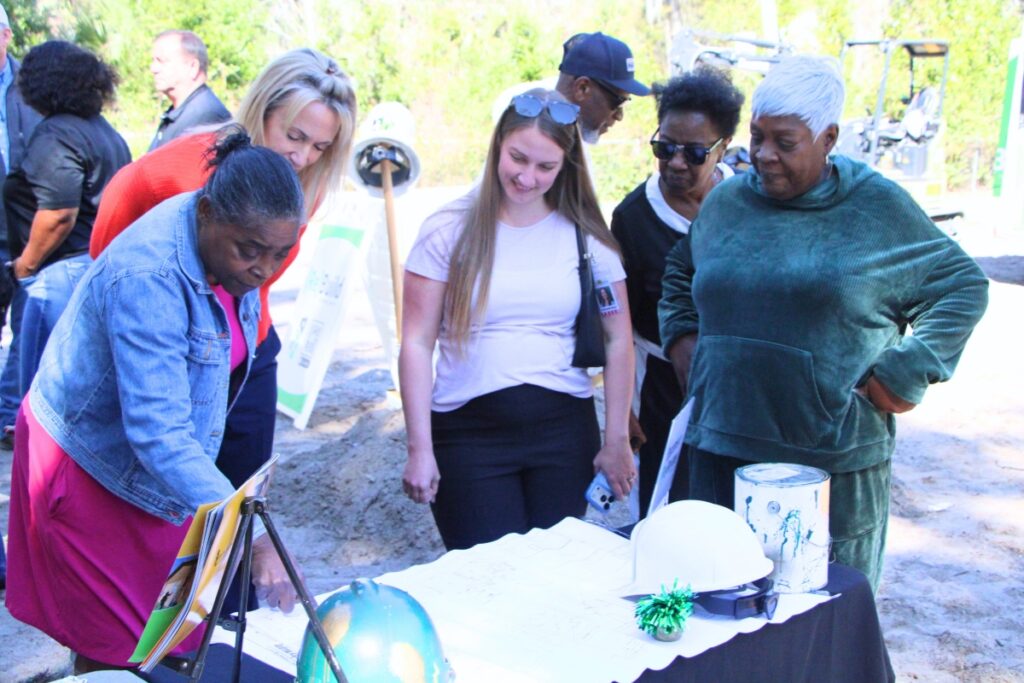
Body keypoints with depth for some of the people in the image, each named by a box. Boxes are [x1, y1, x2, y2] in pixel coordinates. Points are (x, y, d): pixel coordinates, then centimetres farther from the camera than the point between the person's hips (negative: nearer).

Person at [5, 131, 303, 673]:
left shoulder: (226, 244, -9)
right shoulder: (148, 278, -34)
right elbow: (158, 435, -39)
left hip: (162, 459, 7)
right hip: (92, 466, -7)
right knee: (114, 647, 3)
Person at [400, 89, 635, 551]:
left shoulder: (585, 237, 4)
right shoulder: (449, 232, 0)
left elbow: (618, 342, 7)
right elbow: (417, 344, -3)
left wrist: (616, 441, 2)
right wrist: (420, 449, -8)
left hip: (563, 428, 2)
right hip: (468, 431, -1)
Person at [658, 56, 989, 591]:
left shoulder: (878, 208, -2)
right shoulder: (725, 201, 9)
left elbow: (963, 286, 3)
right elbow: (680, 271, 28)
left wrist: (908, 371, -6)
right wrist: (681, 335, 12)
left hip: (836, 460, -3)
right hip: (722, 450, 4)